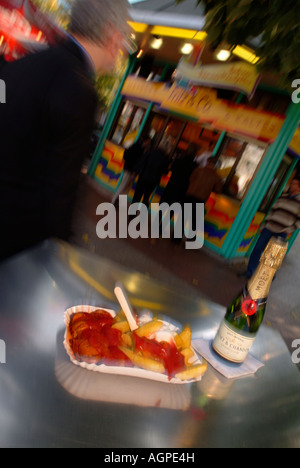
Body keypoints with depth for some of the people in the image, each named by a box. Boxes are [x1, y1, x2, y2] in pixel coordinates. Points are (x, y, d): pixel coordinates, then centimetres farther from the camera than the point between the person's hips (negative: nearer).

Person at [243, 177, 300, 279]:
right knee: (257, 250, 1)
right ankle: (249, 273, 11)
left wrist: (290, 229, -14)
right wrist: (264, 225, 13)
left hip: (281, 234, -3)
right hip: (269, 228, 4)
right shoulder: (283, 197, 10)